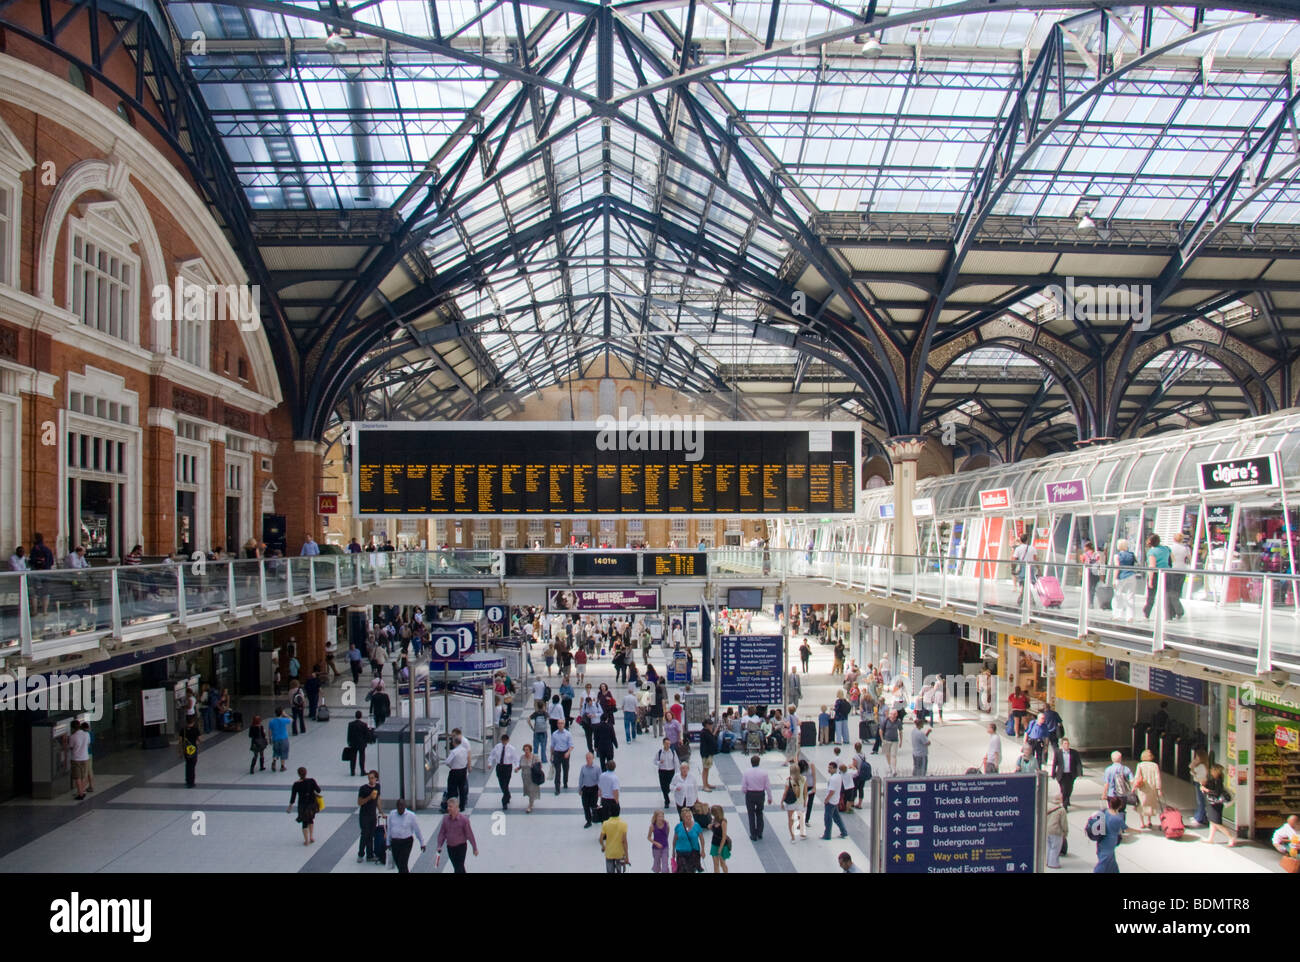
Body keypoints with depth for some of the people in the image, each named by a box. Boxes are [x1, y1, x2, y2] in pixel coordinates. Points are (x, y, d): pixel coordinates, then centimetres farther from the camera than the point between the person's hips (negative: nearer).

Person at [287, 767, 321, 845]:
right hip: (312, 803, 1)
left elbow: (293, 796, -8)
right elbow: (318, 790, -10)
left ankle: (306, 840, 17)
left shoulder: (296, 784, -13)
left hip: (302, 805, -1)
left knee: (304, 822, 13)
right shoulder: (311, 781, -13)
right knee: (311, 819, 25)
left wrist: (290, 805, 5)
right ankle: (311, 836, 22)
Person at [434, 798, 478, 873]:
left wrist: (475, 848, -5)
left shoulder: (464, 819, -16)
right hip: (450, 847, 5)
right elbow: (442, 833, 5)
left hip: (461, 847, -5)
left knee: (458, 870, -9)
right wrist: (439, 846, -2)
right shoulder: (445, 818, -3)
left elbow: (470, 834, -10)